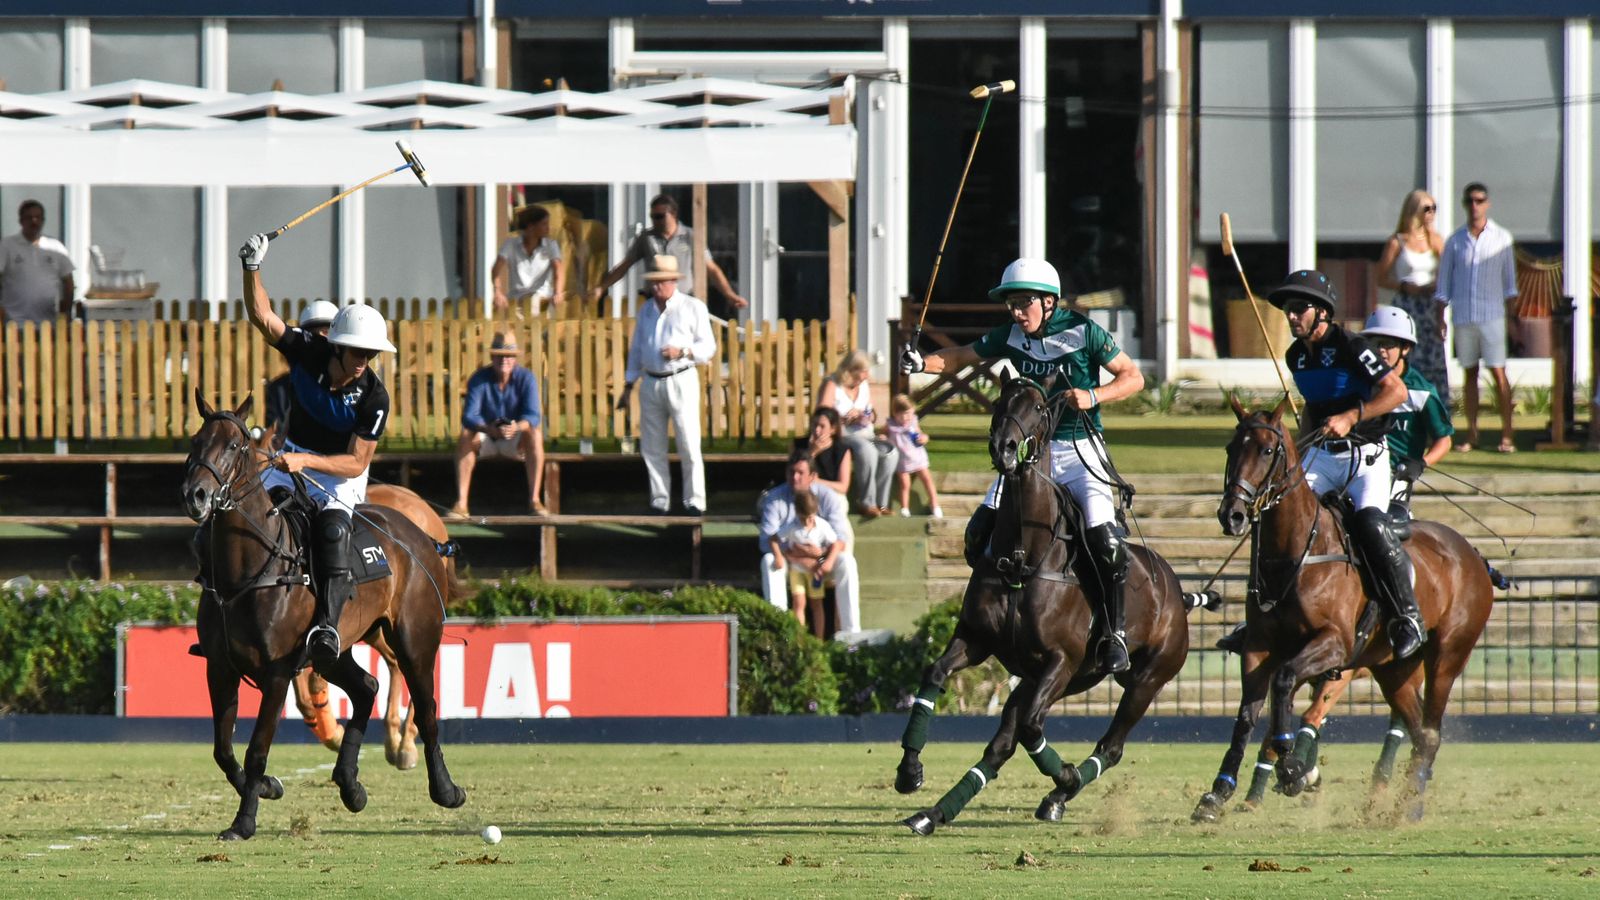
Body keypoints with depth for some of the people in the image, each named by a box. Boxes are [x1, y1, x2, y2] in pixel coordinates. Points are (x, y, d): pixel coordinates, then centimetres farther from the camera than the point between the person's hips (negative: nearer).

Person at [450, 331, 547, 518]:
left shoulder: (526, 378, -12)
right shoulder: (479, 380, -13)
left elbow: (532, 416, -22)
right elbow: (469, 417, -24)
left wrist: (516, 427, -46)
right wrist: (491, 429, -44)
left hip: (516, 442, 0)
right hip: (486, 439, 0)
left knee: (535, 434, -32)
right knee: (466, 437, -32)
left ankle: (534, 499, -32)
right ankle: (461, 503, -36)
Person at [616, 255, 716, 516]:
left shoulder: (693, 308, 2)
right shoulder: (646, 311, 17)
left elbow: (708, 347, 0)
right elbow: (636, 350, 21)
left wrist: (682, 352, -17)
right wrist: (628, 387, 17)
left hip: (681, 381, -5)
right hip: (651, 384, 5)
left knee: (689, 446, -8)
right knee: (652, 447, 4)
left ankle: (694, 501, -5)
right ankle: (659, 501, 10)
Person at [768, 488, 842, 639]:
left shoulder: (822, 526, -14)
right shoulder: (791, 527, -15)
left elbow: (835, 544, -9)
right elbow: (774, 540, -10)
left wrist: (829, 562, -23)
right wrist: (778, 556, -26)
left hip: (815, 569, 1)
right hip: (796, 568, -1)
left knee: (816, 603, 7)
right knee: (799, 602, -9)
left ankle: (819, 639, 13)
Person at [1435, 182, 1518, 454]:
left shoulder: (1501, 238, 5)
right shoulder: (1455, 241, 9)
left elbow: (1509, 279, 8)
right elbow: (1444, 282, 12)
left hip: (1491, 316, -2)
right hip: (1462, 316, 2)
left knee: (1498, 372, -6)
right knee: (1469, 373, 4)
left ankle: (1507, 434, -4)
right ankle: (1471, 434, 9)